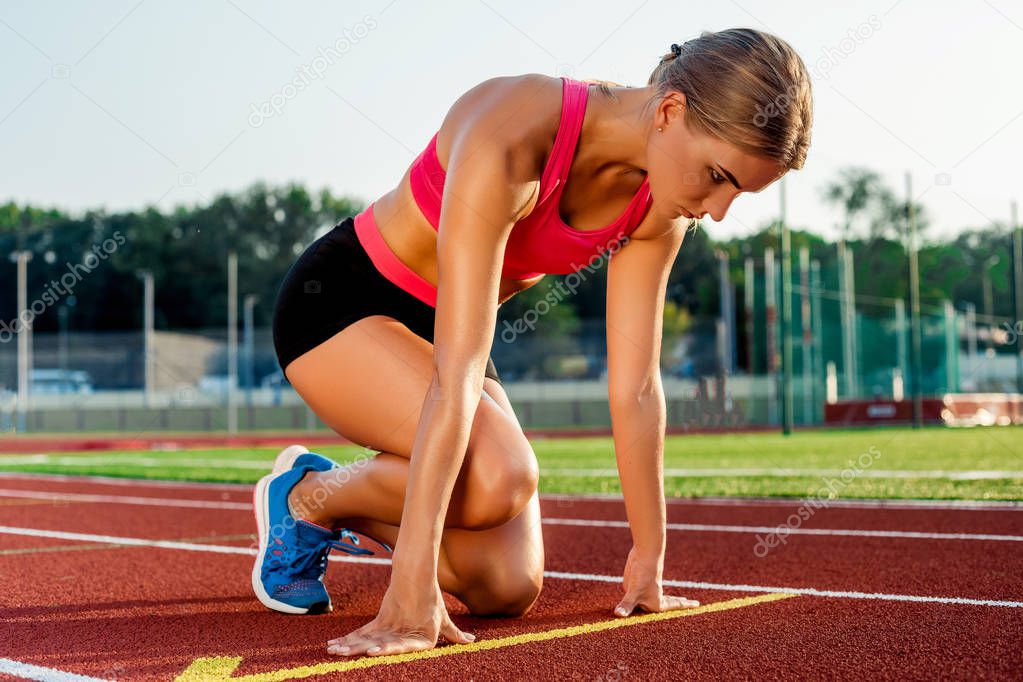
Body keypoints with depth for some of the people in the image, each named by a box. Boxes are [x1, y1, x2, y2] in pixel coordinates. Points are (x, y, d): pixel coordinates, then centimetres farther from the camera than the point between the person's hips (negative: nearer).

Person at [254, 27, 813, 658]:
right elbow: (457, 371, -40)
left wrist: (649, 562, -6)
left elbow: (636, 389, -8)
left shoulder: (660, 210, -13)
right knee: (500, 476, -32)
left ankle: (347, 509, 19)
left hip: (440, 326, 7)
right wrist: (413, 583, -41)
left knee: (508, 590, -9)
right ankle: (305, 494, -3)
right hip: (339, 301, -6)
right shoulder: (509, 139, -35)